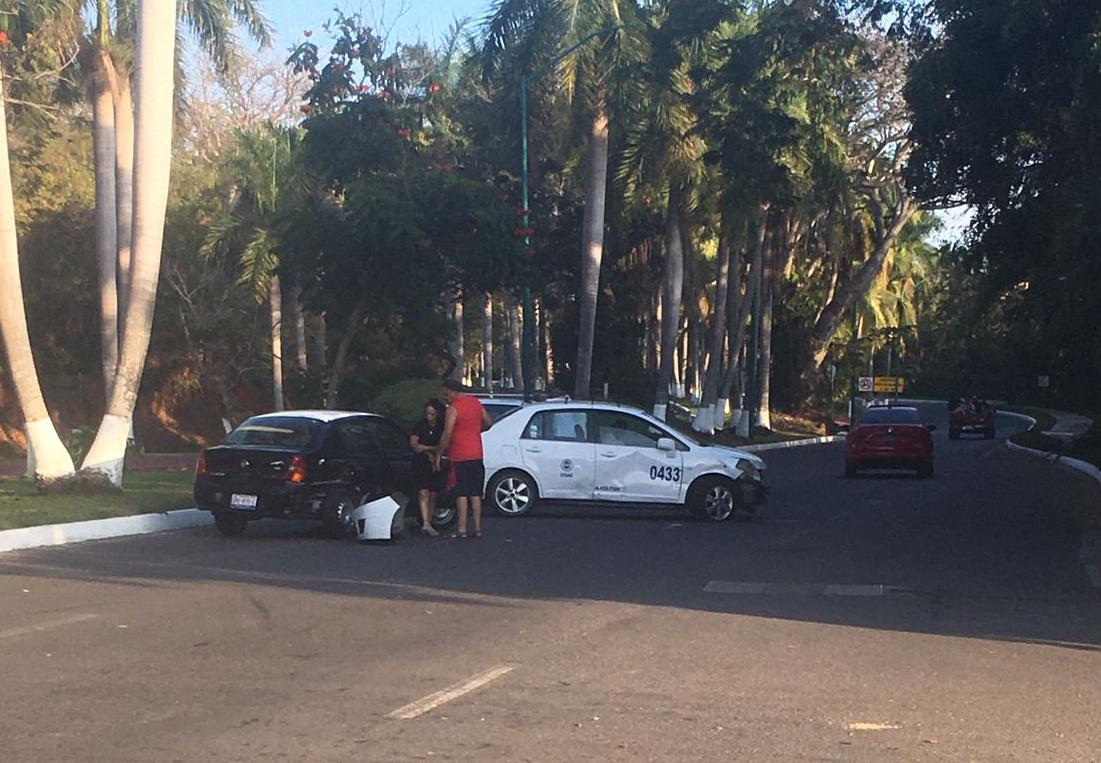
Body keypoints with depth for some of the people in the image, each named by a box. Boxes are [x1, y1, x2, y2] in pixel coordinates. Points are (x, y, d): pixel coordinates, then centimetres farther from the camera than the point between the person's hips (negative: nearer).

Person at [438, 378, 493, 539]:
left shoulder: (453, 409, -12)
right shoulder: (476, 403, 9)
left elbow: (447, 434, -18)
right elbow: (488, 422, 19)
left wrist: (438, 453, -9)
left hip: (460, 456, -6)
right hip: (477, 455, 6)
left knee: (461, 494, -4)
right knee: (475, 494, 9)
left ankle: (462, 529, -5)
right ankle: (477, 528, 8)